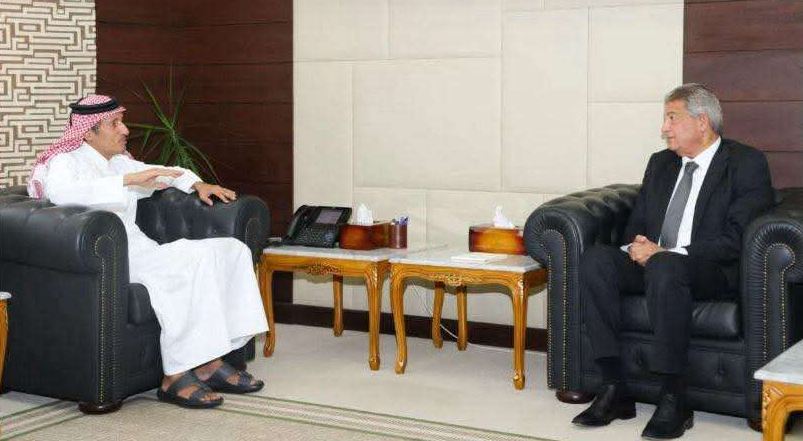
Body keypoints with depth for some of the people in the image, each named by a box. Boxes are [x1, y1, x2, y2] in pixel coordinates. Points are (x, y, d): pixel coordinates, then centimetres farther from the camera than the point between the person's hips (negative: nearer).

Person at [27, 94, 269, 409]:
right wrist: (129, 180, -33)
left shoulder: (117, 162, 23)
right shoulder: (65, 162, -2)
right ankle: (176, 377, -31)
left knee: (232, 249, -3)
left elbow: (161, 173, 40)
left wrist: (198, 185, 20)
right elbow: (62, 193, -27)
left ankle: (210, 363, -13)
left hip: (138, 249, 9)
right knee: (192, 259, -30)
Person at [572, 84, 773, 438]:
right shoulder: (660, 163, 20)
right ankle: (614, 389, -24)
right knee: (595, 259, -23)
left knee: (665, 267, -39)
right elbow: (635, 224, 20)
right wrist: (637, 246, -6)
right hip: (651, 265, 6)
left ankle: (673, 400, -33)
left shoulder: (747, 164, -1)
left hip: (712, 275, -6)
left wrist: (666, 253, -22)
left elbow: (736, 239, -13)